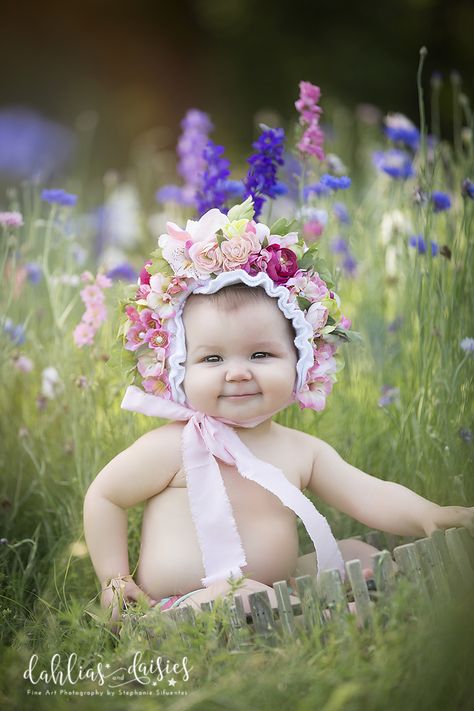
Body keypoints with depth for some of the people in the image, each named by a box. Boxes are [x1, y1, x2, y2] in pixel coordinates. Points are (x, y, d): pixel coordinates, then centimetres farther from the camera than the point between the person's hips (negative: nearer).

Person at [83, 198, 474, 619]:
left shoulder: (303, 451, -1)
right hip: (185, 607, -6)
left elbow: (370, 496, -7)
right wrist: (115, 579, -6)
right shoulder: (172, 447, -15)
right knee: (243, 595, -35)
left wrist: (428, 515, -25)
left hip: (277, 588, 6)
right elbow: (104, 496, -5)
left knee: (356, 554, 6)